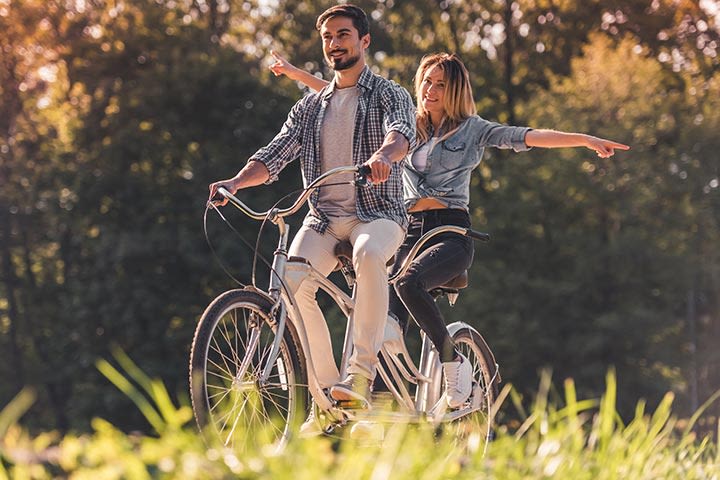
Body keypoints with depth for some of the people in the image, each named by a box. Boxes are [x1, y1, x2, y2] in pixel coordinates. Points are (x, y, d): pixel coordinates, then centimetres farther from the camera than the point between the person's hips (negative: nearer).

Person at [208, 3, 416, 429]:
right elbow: (274, 155, 9)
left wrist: (382, 156, -42)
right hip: (324, 216, 4)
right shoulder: (310, 106, 19)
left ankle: (362, 371, -35)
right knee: (292, 284, -24)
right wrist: (237, 181, -13)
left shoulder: (390, 95, 5)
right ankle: (328, 392, -14)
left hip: (378, 213, -4)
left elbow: (402, 133, -18)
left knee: (368, 254, -39)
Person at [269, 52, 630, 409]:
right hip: (410, 232, 4)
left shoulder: (472, 129, 6)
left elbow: (529, 136, -5)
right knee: (389, 320, -10)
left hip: (451, 232, -4)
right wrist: (296, 73, 17)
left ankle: (454, 362, -17)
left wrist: (586, 140, -17)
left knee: (409, 283, -33)